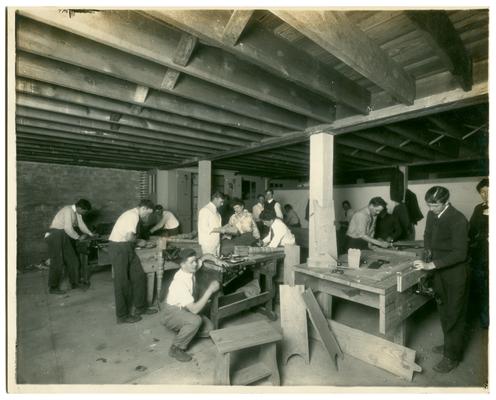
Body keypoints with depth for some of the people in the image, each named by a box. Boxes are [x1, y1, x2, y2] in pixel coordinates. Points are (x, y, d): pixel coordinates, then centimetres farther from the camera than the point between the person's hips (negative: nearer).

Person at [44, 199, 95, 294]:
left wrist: (91, 235, 20)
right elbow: (68, 228, -24)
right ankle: (53, 288, 7)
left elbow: (81, 225, 19)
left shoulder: (77, 212, 7)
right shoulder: (68, 210, -20)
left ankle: (74, 283, 20)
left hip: (64, 236, 9)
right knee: (57, 262, -6)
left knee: (72, 260, 9)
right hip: (54, 235, -9)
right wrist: (78, 237, -12)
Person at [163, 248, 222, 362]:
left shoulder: (191, 269, -13)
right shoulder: (180, 282, -34)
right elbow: (194, 309, -36)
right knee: (195, 320, -35)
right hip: (172, 313, -7)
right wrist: (210, 290, -35)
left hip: (186, 310, 7)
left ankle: (183, 331, 15)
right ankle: (176, 349, -11)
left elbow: (205, 257, 7)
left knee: (208, 329, -10)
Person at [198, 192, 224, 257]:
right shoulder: (205, 210, -13)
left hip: (216, 243, 8)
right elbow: (204, 229, -19)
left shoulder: (215, 211, 15)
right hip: (208, 244, -8)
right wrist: (219, 229, -19)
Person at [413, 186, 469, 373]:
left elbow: (460, 253, -25)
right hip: (438, 270, 7)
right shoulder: (432, 214, 0)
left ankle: (452, 356, 23)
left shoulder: (458, 220, -22)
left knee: (454, 314, 7)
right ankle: (449, 344, 39)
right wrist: (428, 251, 1)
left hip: (455, 272, -7)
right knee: (443, 310, 19)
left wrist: (431, 265, -28)